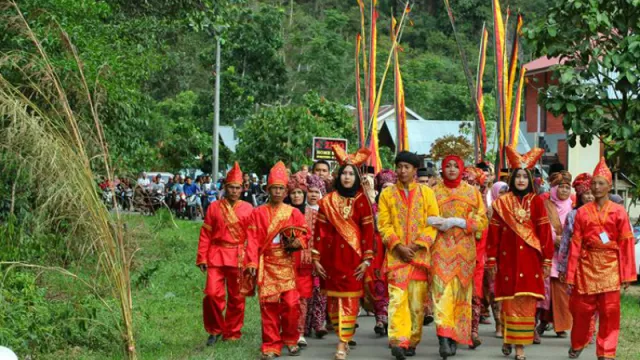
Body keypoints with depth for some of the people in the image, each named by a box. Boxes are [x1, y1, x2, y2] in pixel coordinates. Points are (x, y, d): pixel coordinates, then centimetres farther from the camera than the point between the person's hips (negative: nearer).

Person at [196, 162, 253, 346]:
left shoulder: (248, 209, 4)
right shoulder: (214, 207, 5)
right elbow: (205, 234, 4)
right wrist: (202, 258, -2)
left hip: (239, 258, 0)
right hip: (216, 256, 0)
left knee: (237, 297, 6)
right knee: (212, 293, -11)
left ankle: (232, 333, 20)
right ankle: (215, 330, 7)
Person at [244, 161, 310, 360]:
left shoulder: (293, 213, 5)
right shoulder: (258, 213, 4)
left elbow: (305, 234, 7)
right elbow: (252, 240, -1)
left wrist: (297, 242, -15)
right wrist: (252, 264, -9)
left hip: (286, 264, 0)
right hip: (266, 265, 0)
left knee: (291, 304, -6)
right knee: (268, 306, 0)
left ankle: (290, 340, 15)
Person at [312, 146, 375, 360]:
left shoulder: (362, 201, 2)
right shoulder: (327, 201, 6)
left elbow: (368, 230, 0)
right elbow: (320, 230, 4)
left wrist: (367, 258, -6)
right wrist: (316, 258, 0)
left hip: (353, 255, -2)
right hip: (331, 255, 2)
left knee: (349, 298, -6)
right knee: (333, 298, 6)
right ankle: (343, 337, 20)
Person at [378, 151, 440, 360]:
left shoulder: (426, 193, 8)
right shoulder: (387, 194, 8)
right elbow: (384, 224, 2)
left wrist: (418, 245, -9)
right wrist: (398, 246, -11)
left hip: (420, 254, 1)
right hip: (396, 254, -1)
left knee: (417, 300, 3)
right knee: (397, 298, -13)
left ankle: (412, 341, 13)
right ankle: (398, 341, -19)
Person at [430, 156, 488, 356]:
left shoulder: (472, 192, 10)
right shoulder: (434, 192, 10)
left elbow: (482, 221, 3)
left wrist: (457, 222, -10)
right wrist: (438, 223, -13)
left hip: (464, 249, 1)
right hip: (440, 248, -1)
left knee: (461, 292, 1)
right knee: (442, 290, -14)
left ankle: (455, 337, 8)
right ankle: (444, 337, -22)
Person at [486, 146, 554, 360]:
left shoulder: (536, 202, 3)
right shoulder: (501, 203, 5)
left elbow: (545, 231, 1)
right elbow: (494, 232, 4)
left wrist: (547, 260, -2)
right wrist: (492, 259, 1)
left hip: (530, 260, 0)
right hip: (508, 260, 1)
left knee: (526, 302, -2)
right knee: (509, 301, 4)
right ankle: (507, 338, 21)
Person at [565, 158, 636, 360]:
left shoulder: (619, 212, 0)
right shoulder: (583, 212, 3)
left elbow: (626, 244, 0)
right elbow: (576, 244, 1)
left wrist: (627, 274, -4)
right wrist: (570, 274, -1)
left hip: (609, 267, -1)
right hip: (586, 265, 1)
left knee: (609, 311, -1)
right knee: (582, 309, 8)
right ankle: (578, 344, 32)